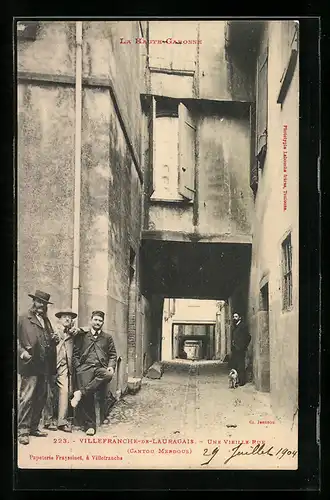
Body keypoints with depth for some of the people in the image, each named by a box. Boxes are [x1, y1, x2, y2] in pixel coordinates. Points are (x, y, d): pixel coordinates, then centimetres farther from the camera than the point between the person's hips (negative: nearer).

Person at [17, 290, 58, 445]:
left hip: (45, 366, 7)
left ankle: (33, 427, 16)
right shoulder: (23, 319, 2)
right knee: (26, 397, -9)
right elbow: (16, 338, -4)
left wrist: (54, 339, 7)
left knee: (41, 398, 8)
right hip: (30, 364, -7)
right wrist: (22, 351, -18)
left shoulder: (46, 320, 21)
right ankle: (22, 431, -6)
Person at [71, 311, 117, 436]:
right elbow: (75, 354, 10)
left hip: (101, 369, 1)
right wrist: (78, 368, -3)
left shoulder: (107, 338, 20)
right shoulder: (82, 335, 12)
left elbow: (113, 354, 19)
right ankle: (89, 425, -2)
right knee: (88, 398, -14)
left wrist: (111, 366, 1)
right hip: (85, 369, -1)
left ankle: (81, 393, -30)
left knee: (108, 374, -35)